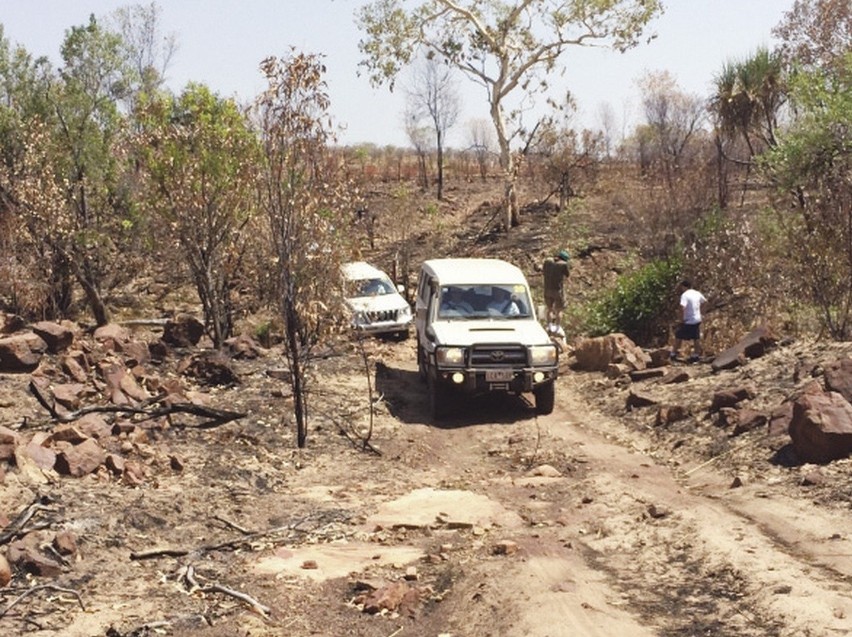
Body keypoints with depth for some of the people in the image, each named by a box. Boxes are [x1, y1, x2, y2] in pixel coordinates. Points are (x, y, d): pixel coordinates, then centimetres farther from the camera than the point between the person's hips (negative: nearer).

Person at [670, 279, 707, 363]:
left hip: (688, 321, -6)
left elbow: (682, 308, -29)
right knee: (696, 338, 13)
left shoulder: (685, 295, -17)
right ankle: (696, 355, 20)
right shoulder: (697, 293, 5)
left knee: (679, 337, 7)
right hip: (697, 320, 6)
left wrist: (681, 319, -20)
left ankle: (673, 354, 14)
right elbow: (704, 301, 22)